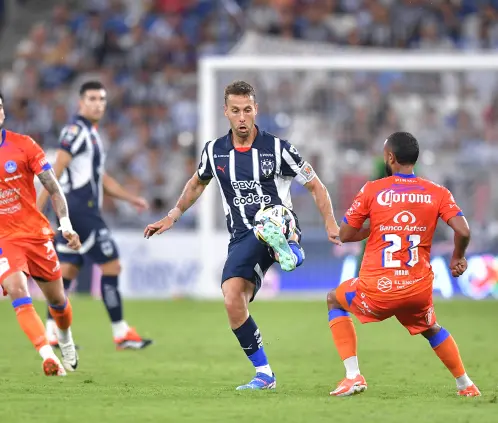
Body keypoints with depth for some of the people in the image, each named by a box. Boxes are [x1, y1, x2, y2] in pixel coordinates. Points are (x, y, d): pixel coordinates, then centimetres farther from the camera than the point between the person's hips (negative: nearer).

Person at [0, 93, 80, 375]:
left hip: (36, 233, 1)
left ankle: (66, 341, 42)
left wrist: (66, 224, -10)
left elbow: (53, 188, 0)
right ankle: (48, 356, -28)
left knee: (57, 299, 11)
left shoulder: (23, 145, -4)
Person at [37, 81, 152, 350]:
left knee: (68, 270, 8)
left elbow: (101, 179, 26)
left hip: (84, 212, 10)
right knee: (111, 266, -6)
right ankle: (121, 334, -3)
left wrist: (131, 198, 21)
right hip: (80, 209, -10)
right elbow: (56, 172, -17)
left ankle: (52, 334, 8)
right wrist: (37, 209, -21)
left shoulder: (91, 134, 19)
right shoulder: (76, 131, -12)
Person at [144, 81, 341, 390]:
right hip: (242, 239, 3)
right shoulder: (215, 151, 9)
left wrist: (331, 223, -8)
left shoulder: (278, 148, -2)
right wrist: (173, 216, 27)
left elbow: (315, 185, 5)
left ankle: (289, 251, -67)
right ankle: (264, 375, -5)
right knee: (233, 300, -14)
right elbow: (198, 183, 31)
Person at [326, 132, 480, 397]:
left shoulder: (372, 191, -4)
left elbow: (345, 235, 0)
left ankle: (353, 376, 13)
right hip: (419, 290, 3)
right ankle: (465, 384, 34)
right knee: (431, 329, 35)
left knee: (334, 301, 26)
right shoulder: (437, 193, 0)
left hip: (378, 289, -3)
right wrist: (458, 258, 9)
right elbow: (463, 231, -11)